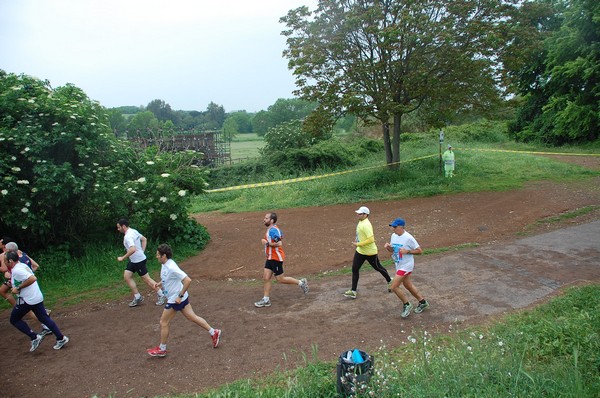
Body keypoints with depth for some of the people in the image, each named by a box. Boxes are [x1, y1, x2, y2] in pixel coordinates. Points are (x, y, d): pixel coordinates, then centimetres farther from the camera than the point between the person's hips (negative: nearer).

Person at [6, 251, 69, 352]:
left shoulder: (16, 270, -18)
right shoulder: (22, 265, 11)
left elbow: (32, 279, -29)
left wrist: (18, 288, -20)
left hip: (27, 300, -9)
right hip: (38, 297, 9)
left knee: (14, 320, 11)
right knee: (44, 318, 12)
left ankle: (34, 338, 4)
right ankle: (61, 338, 7)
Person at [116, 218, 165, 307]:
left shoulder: (128, 236, -24)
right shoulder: (133, 231, 6)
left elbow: (133, 249, -37)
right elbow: (144, 239, 16)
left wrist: (122, 258, -27)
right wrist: (142, 251, 13)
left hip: (139, 260, -10)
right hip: (133, 260, 10)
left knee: (146, 279, 0)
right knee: (127, 276, 9)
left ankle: (161, 296, 13)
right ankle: (138, 297, 15)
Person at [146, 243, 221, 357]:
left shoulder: (171, 268, -28)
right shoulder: (164, 265, 2)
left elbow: (188, 280, -31)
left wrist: (180, 296, -26)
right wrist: (160, 283, 7)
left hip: (175, 300, -9)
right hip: (175, 298, 9)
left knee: (163, 323, 6)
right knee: (192, 317, 14)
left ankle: (162, 349, 23)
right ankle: (214, 332, 20)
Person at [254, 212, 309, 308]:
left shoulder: (273, 230, -22)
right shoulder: (273, 229, 10)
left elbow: (279, 243, -30)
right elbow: (281, 236, 26)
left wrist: (267, 243, -21)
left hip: (276, 258, -10)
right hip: (270, 258, 10)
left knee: (280, 279, 0)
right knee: (266, 278, 6)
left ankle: (301, 282, 15)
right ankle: (266, 300, 11)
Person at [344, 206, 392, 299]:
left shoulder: (366, 225, -26)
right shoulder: (360, 222, 3)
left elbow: (371, 239, -31)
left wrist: (358, 244, -25)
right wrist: (357, 240, 8)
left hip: (370, 252, -9)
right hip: (360, 251, 9)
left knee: (378, 267, 12)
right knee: (355, 269, 4)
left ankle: (389, 281, 37)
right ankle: (353, 291, 10)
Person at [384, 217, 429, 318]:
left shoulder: (408, 238, -21)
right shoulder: (393, 236, 2)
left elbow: (419, 251, -16)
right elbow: (392, 250, 13)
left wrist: (407, 251, -26)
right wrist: (388, 247, -8)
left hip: (406, 266, -8)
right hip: (399, 265, 8)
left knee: (394, 287, -10)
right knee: (408, 285, 20)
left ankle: (406, 305, 11)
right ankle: (422, 302, 39)